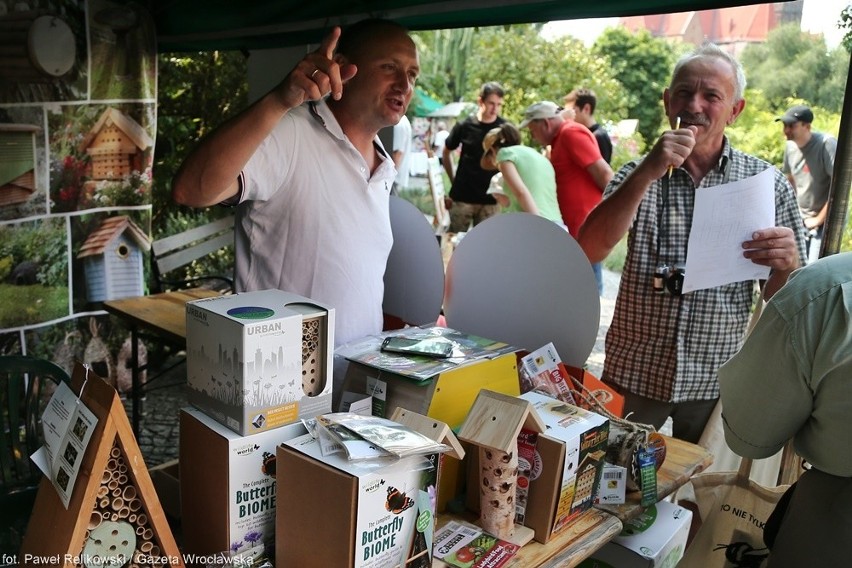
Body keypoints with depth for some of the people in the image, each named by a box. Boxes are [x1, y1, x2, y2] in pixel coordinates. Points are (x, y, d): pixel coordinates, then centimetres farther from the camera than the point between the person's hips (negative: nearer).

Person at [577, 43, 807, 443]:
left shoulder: (768, 184, -2)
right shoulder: (638, 176, -1)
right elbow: (587, 252, -17)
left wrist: (787, 266, -23)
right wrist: (646, 174, -25)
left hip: (716, 385, 0)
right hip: (633, 376, 0)